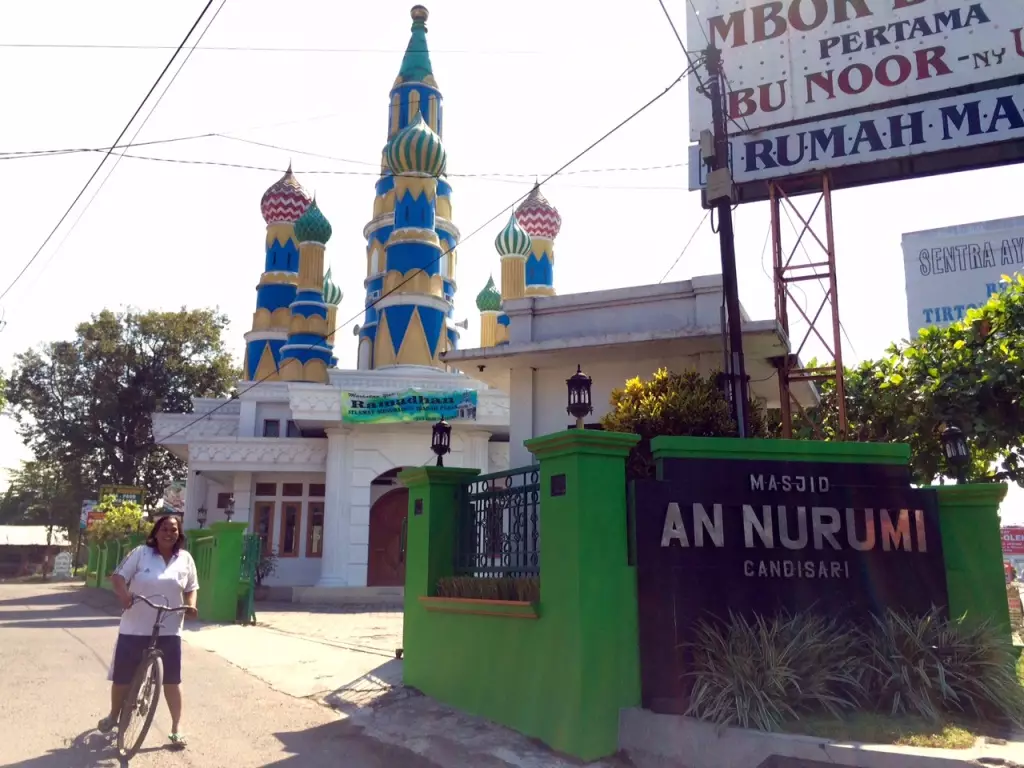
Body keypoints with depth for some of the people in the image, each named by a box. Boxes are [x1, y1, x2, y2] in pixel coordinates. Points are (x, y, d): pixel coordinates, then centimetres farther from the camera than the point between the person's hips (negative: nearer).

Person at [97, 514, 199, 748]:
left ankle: (176, 728, 13)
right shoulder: (140, 553, -3)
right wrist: (123, 594, -25)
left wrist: (190, 605, -9)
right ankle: (113, 716, 39)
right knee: (122, 676, 11)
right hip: (134, 629, 0)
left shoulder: (185, 559, 4)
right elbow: (118, 576, -6)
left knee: (172, 680, 1)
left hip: (169, 631, 1)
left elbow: (191, 588, 11)